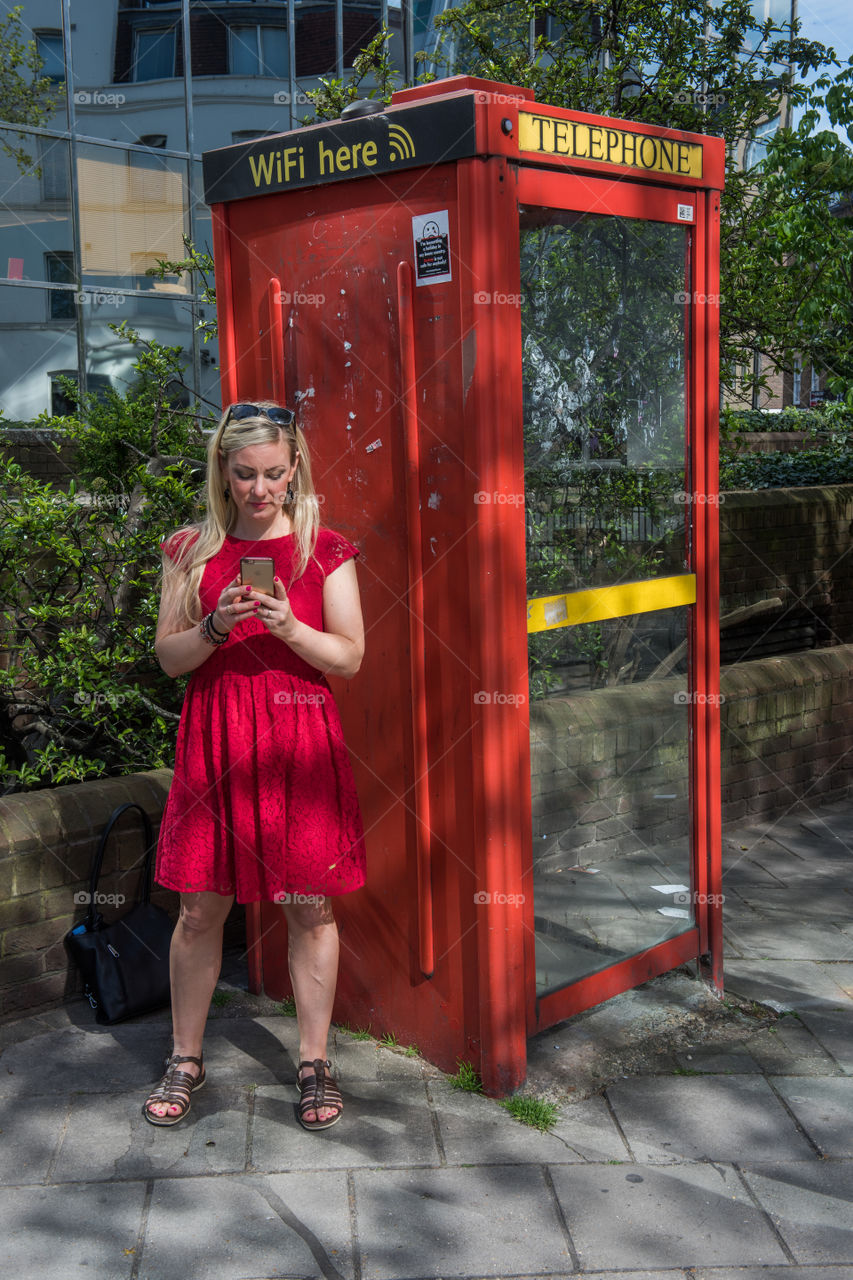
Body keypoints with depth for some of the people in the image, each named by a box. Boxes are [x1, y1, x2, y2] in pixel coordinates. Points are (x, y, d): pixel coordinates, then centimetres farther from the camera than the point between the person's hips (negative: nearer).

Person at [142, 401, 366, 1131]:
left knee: (310, 906, 4)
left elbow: (350, 657, 0)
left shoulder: (325, 551, 3)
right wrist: (216, 625, -13)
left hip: (300, 741, -1)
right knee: (201, 906, 6)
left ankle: (314, 1063, 18)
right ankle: (186, 1060, 23)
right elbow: (168, 657, 6)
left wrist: (289, 626, -16)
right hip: (215, 739, 1)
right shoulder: (192, 550, 7)